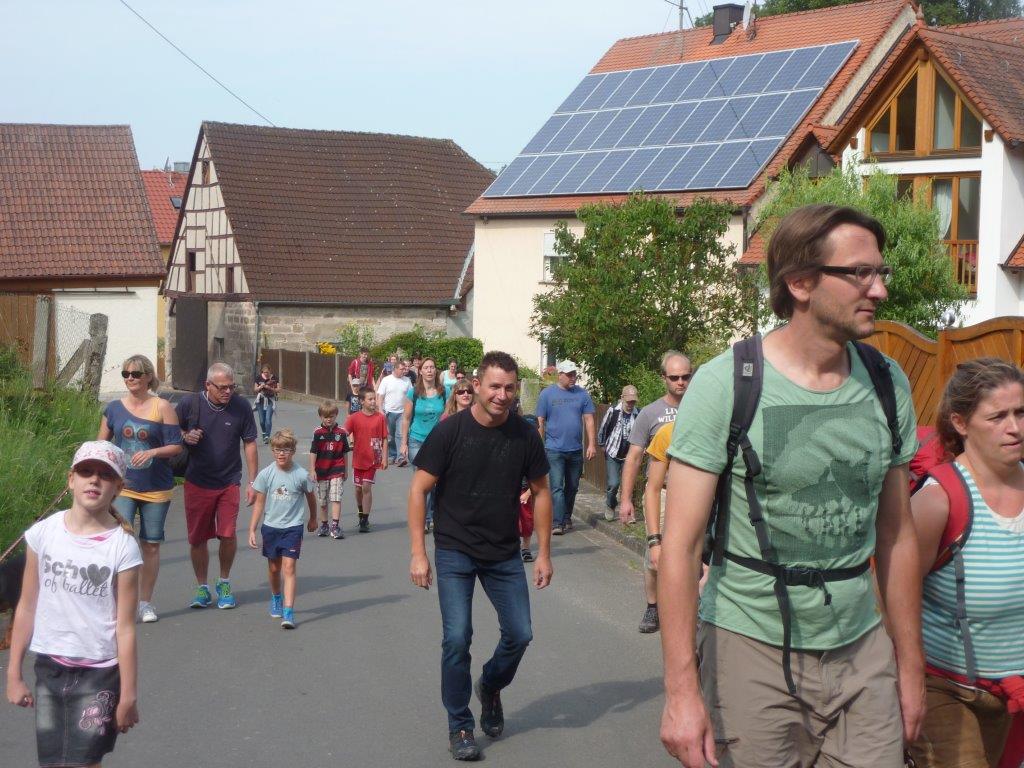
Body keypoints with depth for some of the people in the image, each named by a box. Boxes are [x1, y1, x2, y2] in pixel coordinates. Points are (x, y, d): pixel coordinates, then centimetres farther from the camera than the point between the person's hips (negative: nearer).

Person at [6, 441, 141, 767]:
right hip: (49, 668, 3)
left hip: (100, 674, -3)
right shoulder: (43, 533, -3)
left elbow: (125, 628, -9)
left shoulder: (122, 547, -12)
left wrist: (128, 696, -7)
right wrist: (13, 673, 6)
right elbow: (27, 608, 4)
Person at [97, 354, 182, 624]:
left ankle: (145, 602, 22)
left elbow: (176, 446, -5)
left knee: (151, 545, 9)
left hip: (156, 489, 0)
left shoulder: (162, 407, -4)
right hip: (123, 487, 0)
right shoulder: (114, 408, 3)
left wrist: (152, 452, -21)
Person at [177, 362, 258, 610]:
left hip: (229, 482, 0)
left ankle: (224, 583, 16)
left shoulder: (241, 406, -5)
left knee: (228, 535, -9)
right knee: (197, 538, 4)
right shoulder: (190, 404, -6)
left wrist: (253, 482, 2)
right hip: (197, 483, 0)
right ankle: (202, 588, 23)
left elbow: (249, 444, 3)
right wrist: (185, 437, -16)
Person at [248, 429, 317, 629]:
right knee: (274, 567, 16)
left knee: (289, 567, -12)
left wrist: (313, 519, 22)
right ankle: (276, 598, 43)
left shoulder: (301, 475, -10)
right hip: (270, 527, 2)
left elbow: (311, 497, 9)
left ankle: (288, 612, -17)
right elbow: (259, 503, 0)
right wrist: (252, 530, -2)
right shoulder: (266, 474, -7)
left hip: (292, 528, -2)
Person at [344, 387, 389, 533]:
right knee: (359, 488, 14)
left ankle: (365, 521, -2)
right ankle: (361, 514, 36)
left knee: (366, 487, -8)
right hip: (358, 459, 2)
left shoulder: (380, 417, -5)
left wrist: (385, 458, -4)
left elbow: (384, 439, -2)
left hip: (373, 459, -2)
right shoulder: (354, 418, -4)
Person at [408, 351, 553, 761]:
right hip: (454, 553, -3)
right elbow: (418, 490, -8)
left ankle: (490, 686, 35)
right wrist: (418, 553, -12)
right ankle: (460, 725, 12)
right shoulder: (450, 431, -12)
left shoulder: (525, 435, -4)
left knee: (520, 634, 3)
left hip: (505, 554, 3)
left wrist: (543, 553, 4)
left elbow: (540, 492, 6)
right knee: (457, 638, -7)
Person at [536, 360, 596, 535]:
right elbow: (540, 422, 1)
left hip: (576, 449, 3)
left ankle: (567, 518, 27)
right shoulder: (547, 394, -1)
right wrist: (540, 446, -2)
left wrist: (592, 444, -2)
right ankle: (558, 523, -10)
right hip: (554, 449, -3)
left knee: (572, 487, 13)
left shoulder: (582, 394, 5)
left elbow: (589, 420, 5)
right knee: (557, 487, -8)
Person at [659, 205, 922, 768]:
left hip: (860, 654, 4)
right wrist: (681, 690, -19)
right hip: (750, 651, -4)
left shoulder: (888, 385, 4)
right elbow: (680, 544, -14)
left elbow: (896, 535, 11)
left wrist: (910, 666, 13)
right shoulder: (725, 384, -11)